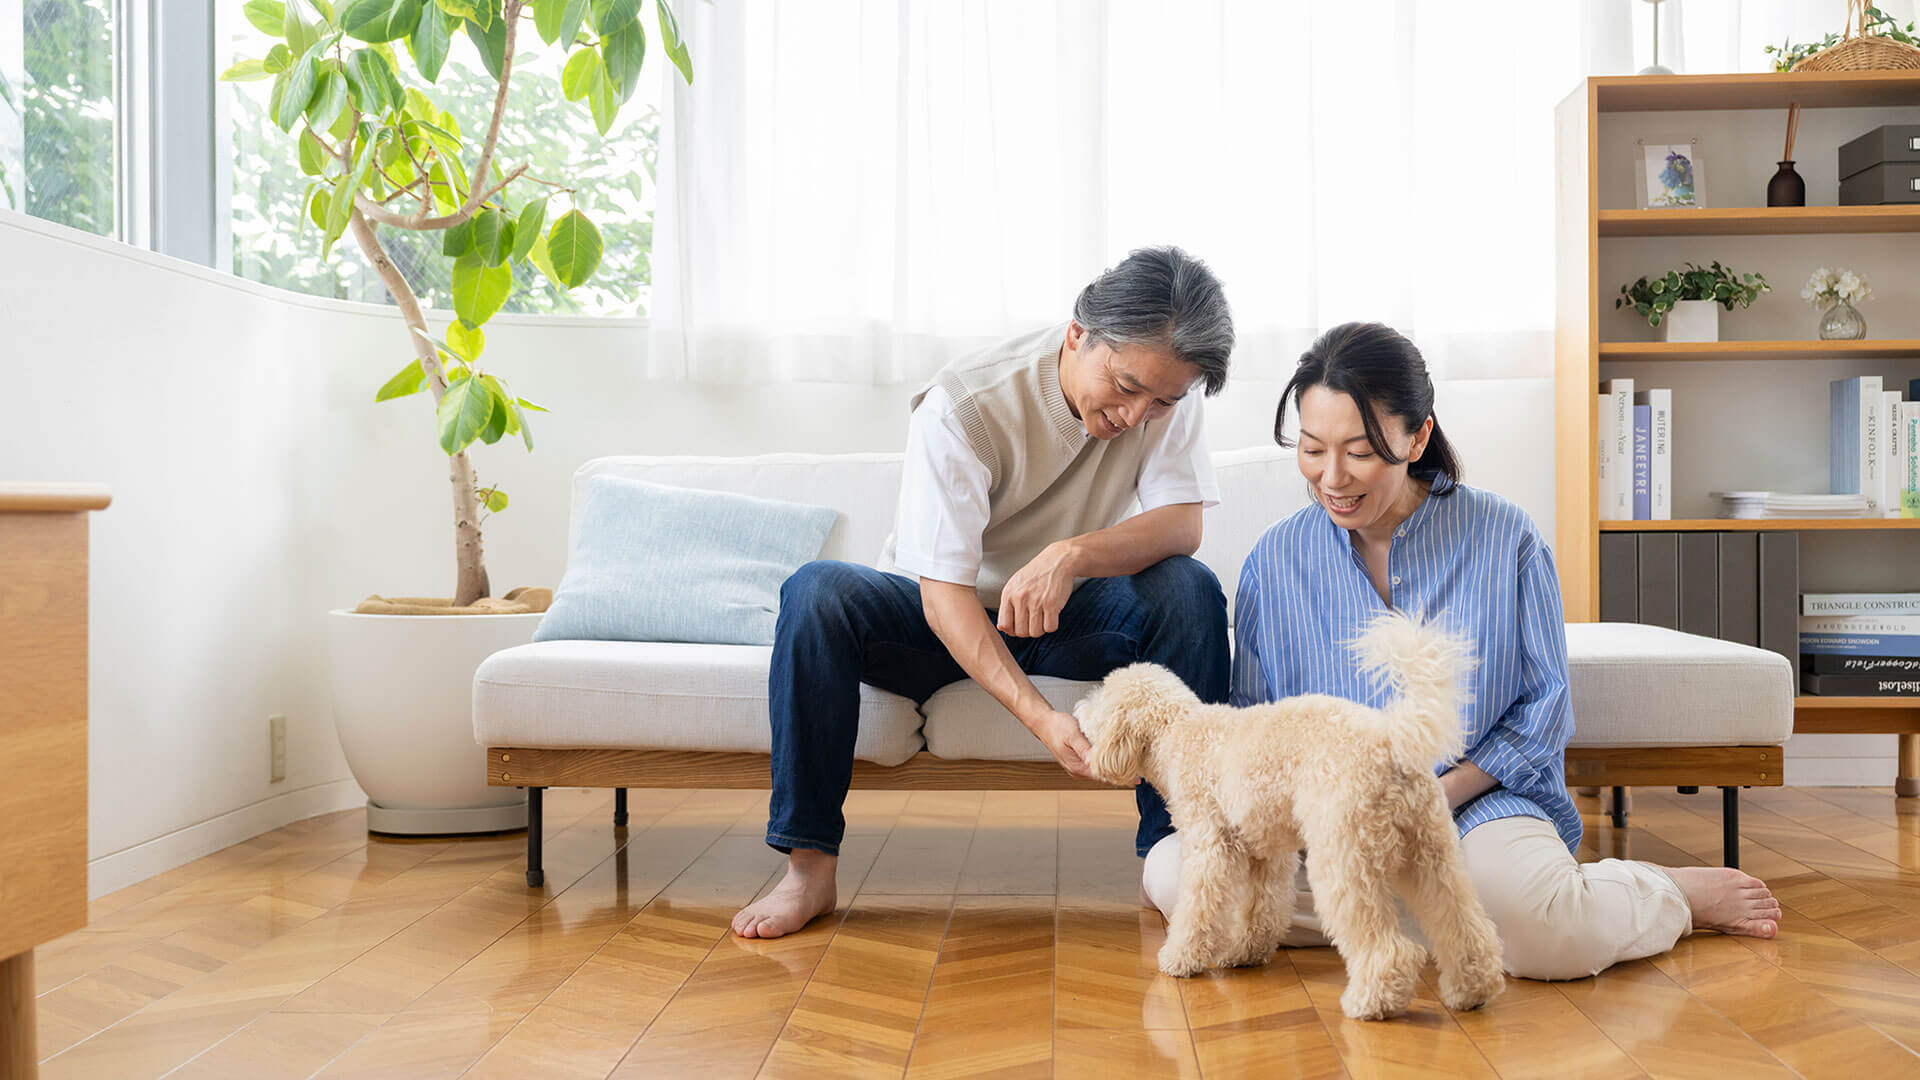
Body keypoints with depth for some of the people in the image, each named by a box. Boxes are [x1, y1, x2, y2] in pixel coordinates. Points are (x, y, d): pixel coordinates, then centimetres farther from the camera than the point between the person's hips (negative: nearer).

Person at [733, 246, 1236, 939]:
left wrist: (1072, 555, -40)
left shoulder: (1165, 392, -12)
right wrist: (1039, 716, -42)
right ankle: (810, 864, -25)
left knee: (1191, 590, -25)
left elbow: (1182, 523, -19)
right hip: (947, 619, -2)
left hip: (1064, 621, 3)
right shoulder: (962, 408, -25)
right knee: (815, 592, -31)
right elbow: (943, 590, -29)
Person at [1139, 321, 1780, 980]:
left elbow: (1545, 705, 2)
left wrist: (1439, 794, -13)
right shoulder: (1276, 561, 2)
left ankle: (1670, 894, 1)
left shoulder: (1504, 538, -3)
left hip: (1479, 798, -2)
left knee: (1538, 930, -36)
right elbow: (1251, 718, 9)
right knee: (1172, 871, -25)